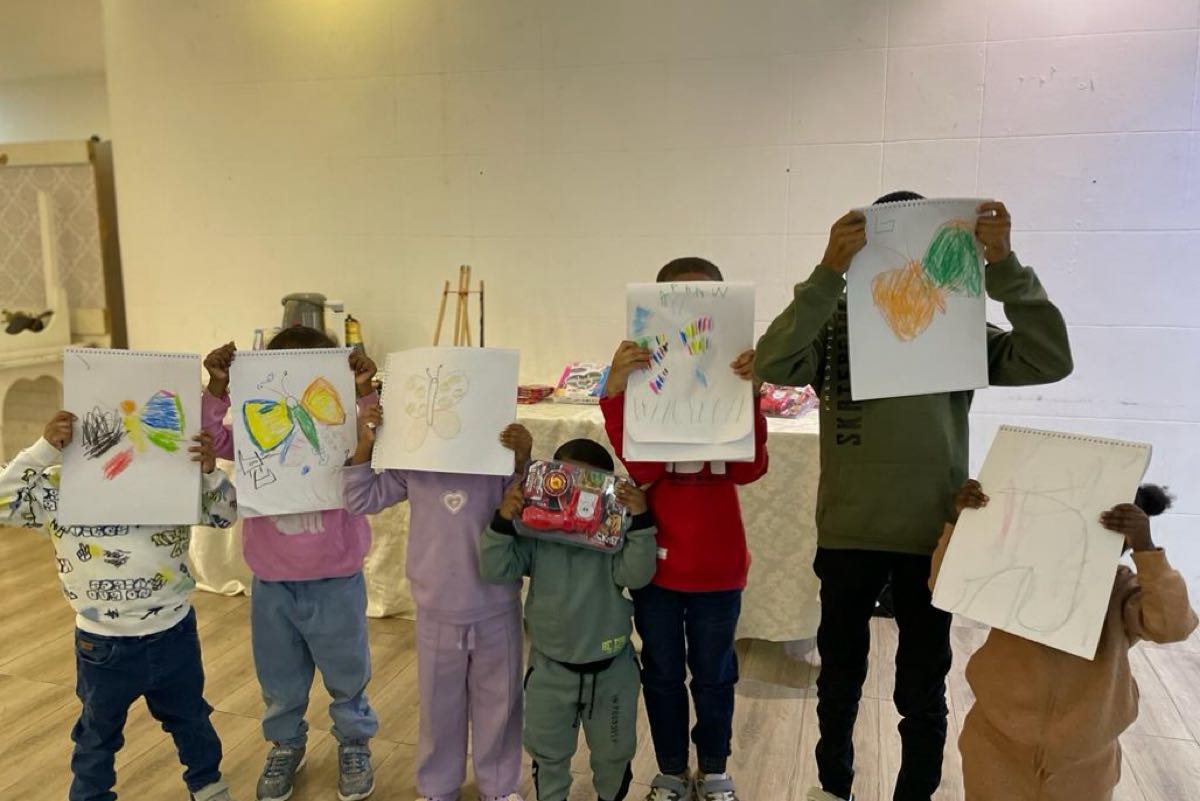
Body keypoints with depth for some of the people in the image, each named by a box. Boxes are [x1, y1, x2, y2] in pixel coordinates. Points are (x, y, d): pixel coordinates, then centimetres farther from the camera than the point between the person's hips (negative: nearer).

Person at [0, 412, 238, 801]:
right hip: (103, 645, -1)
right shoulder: (57, 485, -9)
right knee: (97, 735, 24)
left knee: (190, 718, 25)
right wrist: (43, 450, -26)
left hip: (173, 634, 1)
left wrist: (209, 471, -23)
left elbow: (224, 514, -3)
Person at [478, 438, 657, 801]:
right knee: (547, 753, 21)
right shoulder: (535, 533, -12)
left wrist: (640, 521, -37)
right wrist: (502, 522, -29)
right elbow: (496, 571, -15)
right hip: (550, 668, 1)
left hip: (611, 669, 0)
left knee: (613, 753, 22)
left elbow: (636, 574, -26)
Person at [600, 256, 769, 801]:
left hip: (718, 560, 1)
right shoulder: (641, 376, -7)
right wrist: (615, 393, -30)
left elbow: (748, 470, -15)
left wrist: (748, 396, -28)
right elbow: (642, 469, -19)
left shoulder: (732, 375, -5)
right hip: (656, 557, 0)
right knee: (662, 673, 16)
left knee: (714, 674, 17)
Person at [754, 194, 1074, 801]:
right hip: (848, 533, 0)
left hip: (932, 535, 0)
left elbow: (1049, 361, -13)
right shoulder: (835, 325, -5)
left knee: (922, 689, 15)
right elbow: (772, 366, -22)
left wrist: (1004, 266, -23)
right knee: (839, 676, 19)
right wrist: (828, 274, -32)